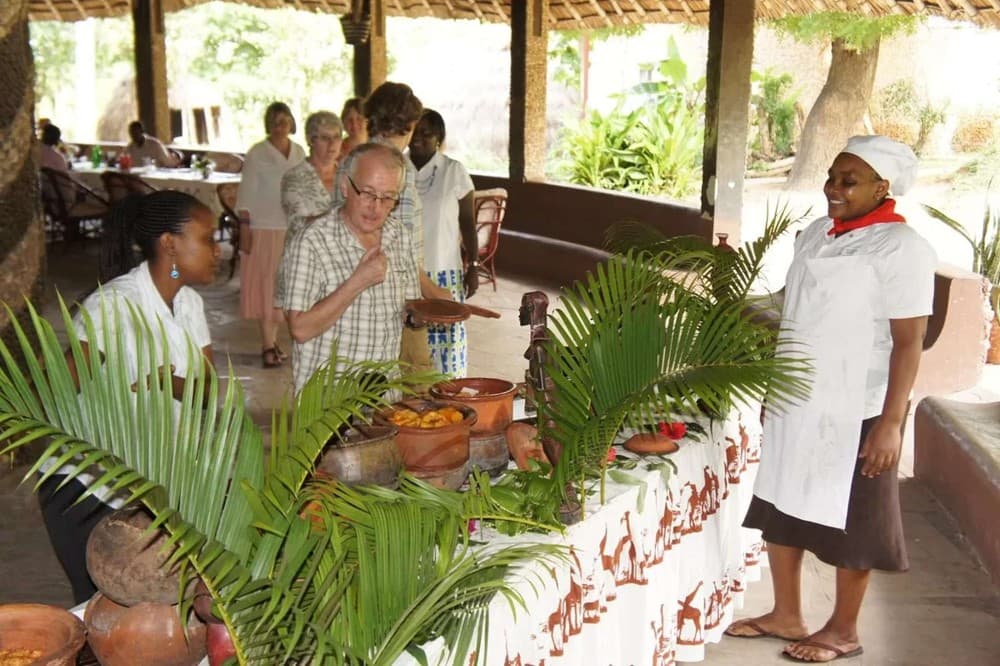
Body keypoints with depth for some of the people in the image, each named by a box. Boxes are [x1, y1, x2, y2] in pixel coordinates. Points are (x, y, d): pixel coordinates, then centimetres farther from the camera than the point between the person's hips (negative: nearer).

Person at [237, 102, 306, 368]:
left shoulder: (299, 153, 10)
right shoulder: (257, 154, -2)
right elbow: (246, 195, -4)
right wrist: (244, 229, -11)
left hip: (293, 228, 4)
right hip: (264, 228, -4)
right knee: (265, 285, -3)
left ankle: (271, 339, 18)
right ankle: (268, 345, -1)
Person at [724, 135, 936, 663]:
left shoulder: (901, 249, -15)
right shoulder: (816, 233, 7)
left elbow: (909, 343, -18)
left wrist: (890, 422, -22)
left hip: (856, 411, -7)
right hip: (796, 403, 8)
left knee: (847, 521, 7)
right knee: (781, 506, 13)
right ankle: (786, 615, 29)